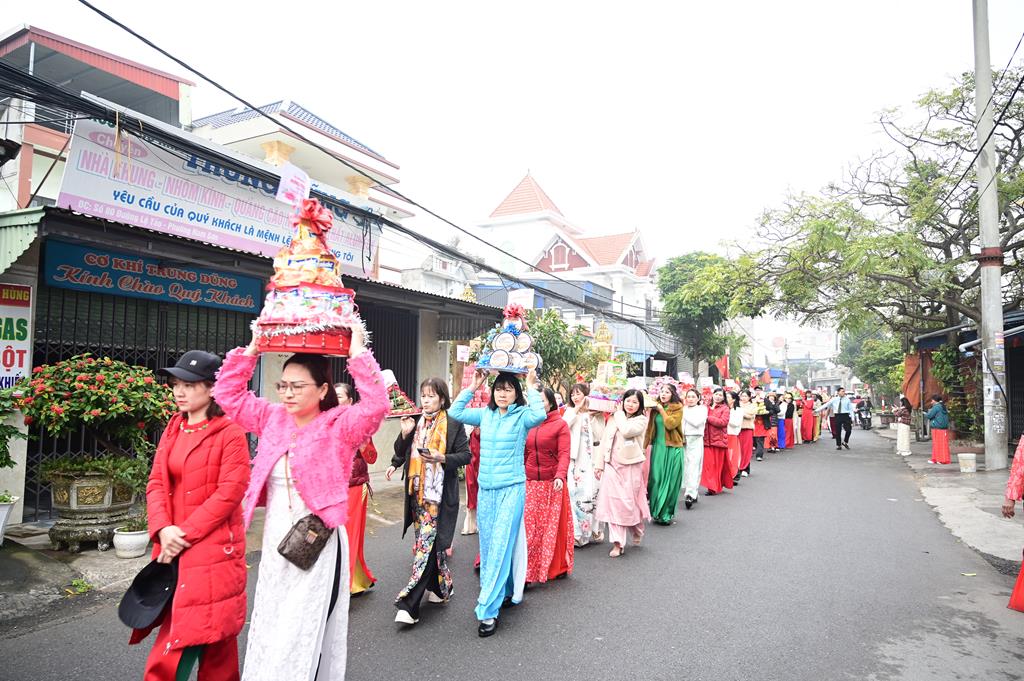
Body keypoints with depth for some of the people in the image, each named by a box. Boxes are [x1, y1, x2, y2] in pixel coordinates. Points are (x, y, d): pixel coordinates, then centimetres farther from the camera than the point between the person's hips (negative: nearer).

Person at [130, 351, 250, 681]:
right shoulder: (173, 430, 10)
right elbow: (156, 483, 5)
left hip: (213, 549, -6)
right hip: (175, 548, 6)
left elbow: (229, 493, -16)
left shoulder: (231, 433, -11)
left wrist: (185, 533, -15)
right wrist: (163, 530, -11)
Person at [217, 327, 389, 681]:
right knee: (270, 634, 20)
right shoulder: (272, 419, 4)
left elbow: (376, 405, -29)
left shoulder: (339, 426, -13)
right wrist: (252, 349, -1)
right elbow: (229, 394, 8)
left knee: (301, 638, 5)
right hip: (274, 545, 6)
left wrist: (357, 352, -28)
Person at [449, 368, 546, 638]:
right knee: (488, 545, 12)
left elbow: (539, 415, -26)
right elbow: (455, 412, 4)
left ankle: (488, 611, -3)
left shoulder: (522, 416, -6)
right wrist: (472, 387, 0)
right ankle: (504, 593, 31)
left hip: (511, 489, -5)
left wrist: (531, 387, -17)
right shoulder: (485, 414, 7)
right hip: (486, 489, 5)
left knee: (500, 546, -7)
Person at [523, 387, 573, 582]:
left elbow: (564, 454, -12)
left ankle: (557, 567, 19)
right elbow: (524, 454, 11)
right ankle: (527, 571, 12)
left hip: (552, 484, -4)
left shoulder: (560, 424, -4)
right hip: (530, 483, 4)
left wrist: (560, 476, -27)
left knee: (553, 527, 5)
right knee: (529, 526, 3)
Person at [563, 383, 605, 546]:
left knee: (591, 493, -3)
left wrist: (592, 417, -8)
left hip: (591, 459, -1)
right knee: (575, 492, -7)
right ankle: (575, 531, 1)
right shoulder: (570, 412, 11)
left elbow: (600, 436, -3)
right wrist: (577, 409, -7)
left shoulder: (596, 414, 7)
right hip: (574, 458, 1)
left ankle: (593, 530, 10)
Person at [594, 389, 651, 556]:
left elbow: (627, 431, -21)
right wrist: (600, 464, 7)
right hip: (612, 466, 3)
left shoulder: (641, 420, -2)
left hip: (630, 466, -3)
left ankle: (637, 531, 35)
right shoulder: (613, 419, 9)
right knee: (614, 503, 0)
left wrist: (619, 414, -6)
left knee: (630, 502, 5)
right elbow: (604, 442, 11)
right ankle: (618, 543, 5)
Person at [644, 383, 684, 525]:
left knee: (670, 481, 1)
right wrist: (645, 446, 4)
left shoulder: (678, 408, -2)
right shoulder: (655, 408, 10)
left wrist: (662, 410, -9)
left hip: (673, 449, -3)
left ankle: (666, 514, 10)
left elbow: (670, 424, -18)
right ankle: (656, 511, 13)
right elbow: (650, 428, 9)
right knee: (656, 479, 1)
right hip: (658, 447, 3)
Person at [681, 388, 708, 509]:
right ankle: (690, 493, 13)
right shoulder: (683, 409, 15)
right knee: (684, 467, 3)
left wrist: (685, 413, -4)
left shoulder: (702, 409, 6)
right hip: (683, 440, 4)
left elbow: (696, 422, -10)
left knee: (693, 467, -12)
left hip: (695, 441, -4)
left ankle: (690, 495, -17)